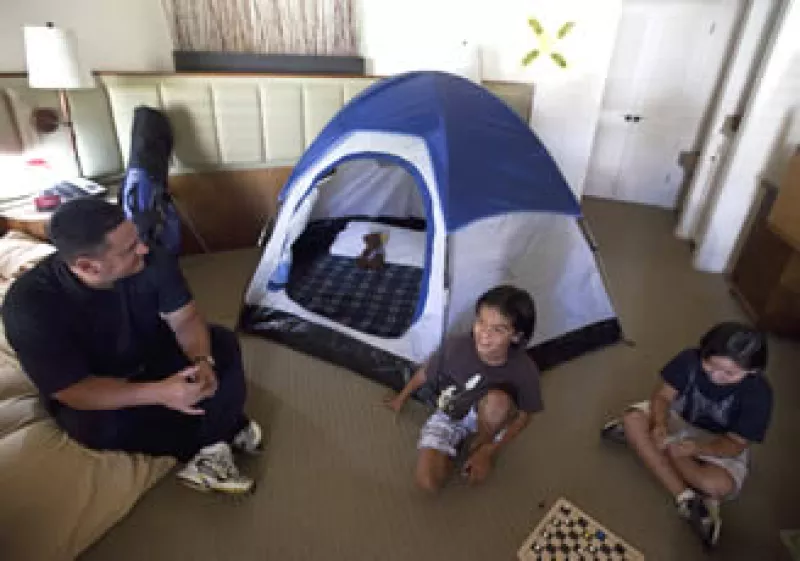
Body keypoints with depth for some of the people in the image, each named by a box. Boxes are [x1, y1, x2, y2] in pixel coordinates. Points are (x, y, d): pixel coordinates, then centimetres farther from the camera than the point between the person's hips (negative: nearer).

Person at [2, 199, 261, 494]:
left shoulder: (152, 260, -22)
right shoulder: (29, 305, -29)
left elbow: (185, 318, -14)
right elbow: (72, 391, -28)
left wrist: (203, 360, -36)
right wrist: (158, 393, -40)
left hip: (152, 357, 3)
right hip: (90, 394, -3)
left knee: (223, 343, -17)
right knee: (102, 426, -33)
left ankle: (210, 451, -18)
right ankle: (226, 428, -16)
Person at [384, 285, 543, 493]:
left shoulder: (525, 370, -27)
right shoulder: (456, 346, -27)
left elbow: (523, 416, -9)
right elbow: (426, 372, -6)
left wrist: (488, 452, -16)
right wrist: (402, 397, 12)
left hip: (487, 420, 0)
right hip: (450, 415, 0)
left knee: (498, 399, -37)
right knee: (428, 482, -20)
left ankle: (478, 444, -5)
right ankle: (460, 443, 8)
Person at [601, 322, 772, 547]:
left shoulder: (758, 393, -27)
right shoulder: (690, 359, -23)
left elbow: (735, 444, -22)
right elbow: (662, 395, -15)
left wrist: (697, 447, -41)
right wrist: (660, 425, -36)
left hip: (720, 445, -3)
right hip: (679, 419, 3)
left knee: (719, 485, -33)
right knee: (632, 419, -25)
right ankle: (687, 498, -22)